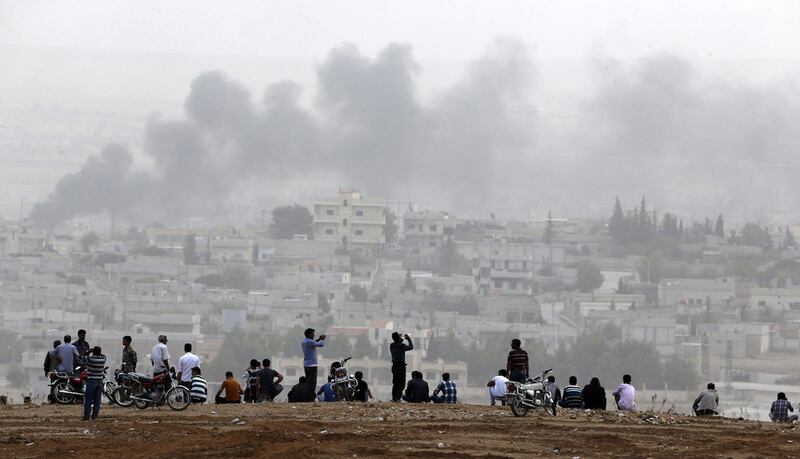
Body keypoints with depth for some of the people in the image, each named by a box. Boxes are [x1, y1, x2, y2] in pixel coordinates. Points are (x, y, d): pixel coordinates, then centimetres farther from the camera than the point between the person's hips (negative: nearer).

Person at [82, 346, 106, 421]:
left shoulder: (90, 359, -16)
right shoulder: (103, 359, -4)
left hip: (91, 380, -4)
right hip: (100, 380, 4)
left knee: (88, 399, -1)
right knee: (97, 400, 8)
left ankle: (86, 415, -4)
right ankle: (95, 415, 7)